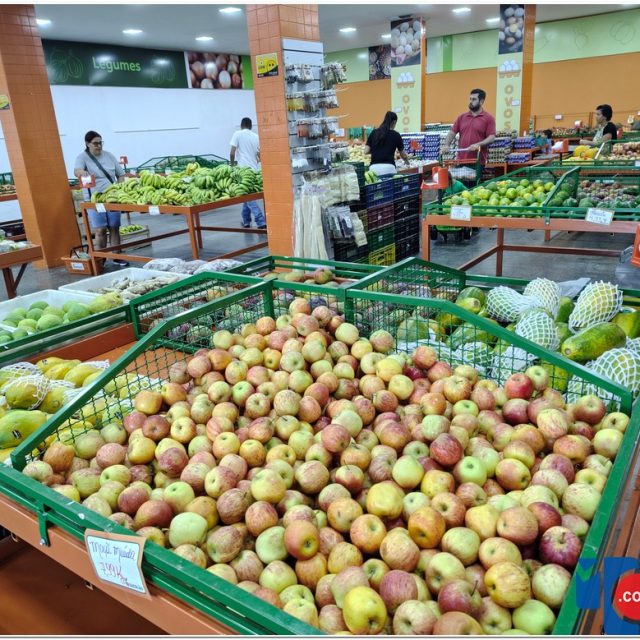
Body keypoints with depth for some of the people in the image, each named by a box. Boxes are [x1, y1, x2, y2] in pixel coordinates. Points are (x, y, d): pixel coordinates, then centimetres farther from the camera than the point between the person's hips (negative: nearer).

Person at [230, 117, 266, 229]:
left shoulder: (237, 134, -2)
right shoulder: (256, 136, 9)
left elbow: (232, 153, -8)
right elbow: (260, 156, 11)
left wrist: (232, 164, 9)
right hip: (254, 169, 5)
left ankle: (261, 222, -16)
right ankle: (246, 221, 22)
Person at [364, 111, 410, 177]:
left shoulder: (374, 133, 11)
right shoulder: (396, 135, 6)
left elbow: (366, 151, 8)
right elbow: (403, 155, 18)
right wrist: (407, 162, 38)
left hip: (374, 167, 3)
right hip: (388, 168, -3)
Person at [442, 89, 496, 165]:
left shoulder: (489, 118, -1)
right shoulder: (461, 117, 11)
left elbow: (491, 138, -8)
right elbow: (452, 133, 9)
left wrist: (478, 145, -24)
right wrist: (446, 145, -10)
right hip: (461, 161, 4)